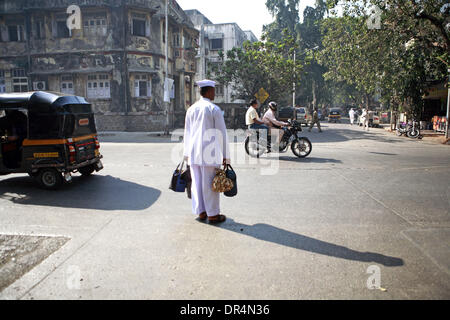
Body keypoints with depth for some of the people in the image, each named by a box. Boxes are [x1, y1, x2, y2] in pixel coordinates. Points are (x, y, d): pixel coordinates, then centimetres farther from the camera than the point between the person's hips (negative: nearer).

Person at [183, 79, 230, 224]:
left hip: (194, 152, 6)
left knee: (197, 182, 11)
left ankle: (201, 212, 20)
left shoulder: (191, 109, 9)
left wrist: (187, 153, 22)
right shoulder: (214, 109, -8)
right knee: (210, 183, 1)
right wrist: (225, 155, -3)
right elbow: (221, 133, -8)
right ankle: (212, 214, 9)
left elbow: (187, 133, 14)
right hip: (210, 152, -6)